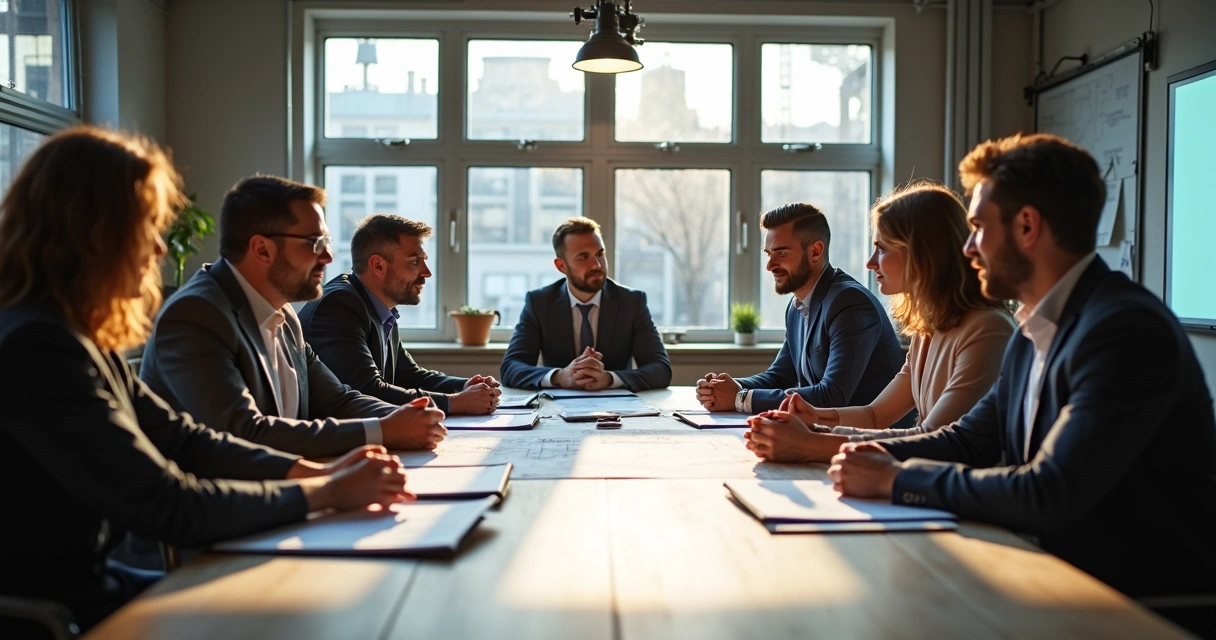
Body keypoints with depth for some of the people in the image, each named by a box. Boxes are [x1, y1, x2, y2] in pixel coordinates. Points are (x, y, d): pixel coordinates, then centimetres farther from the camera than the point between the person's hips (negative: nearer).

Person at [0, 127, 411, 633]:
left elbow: (180, 439, 6)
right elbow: (169, 506, -25)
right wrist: (325, 493, -16)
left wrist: (316, 471, -4)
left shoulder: (78, 338, 6)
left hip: (84, 581, 8)